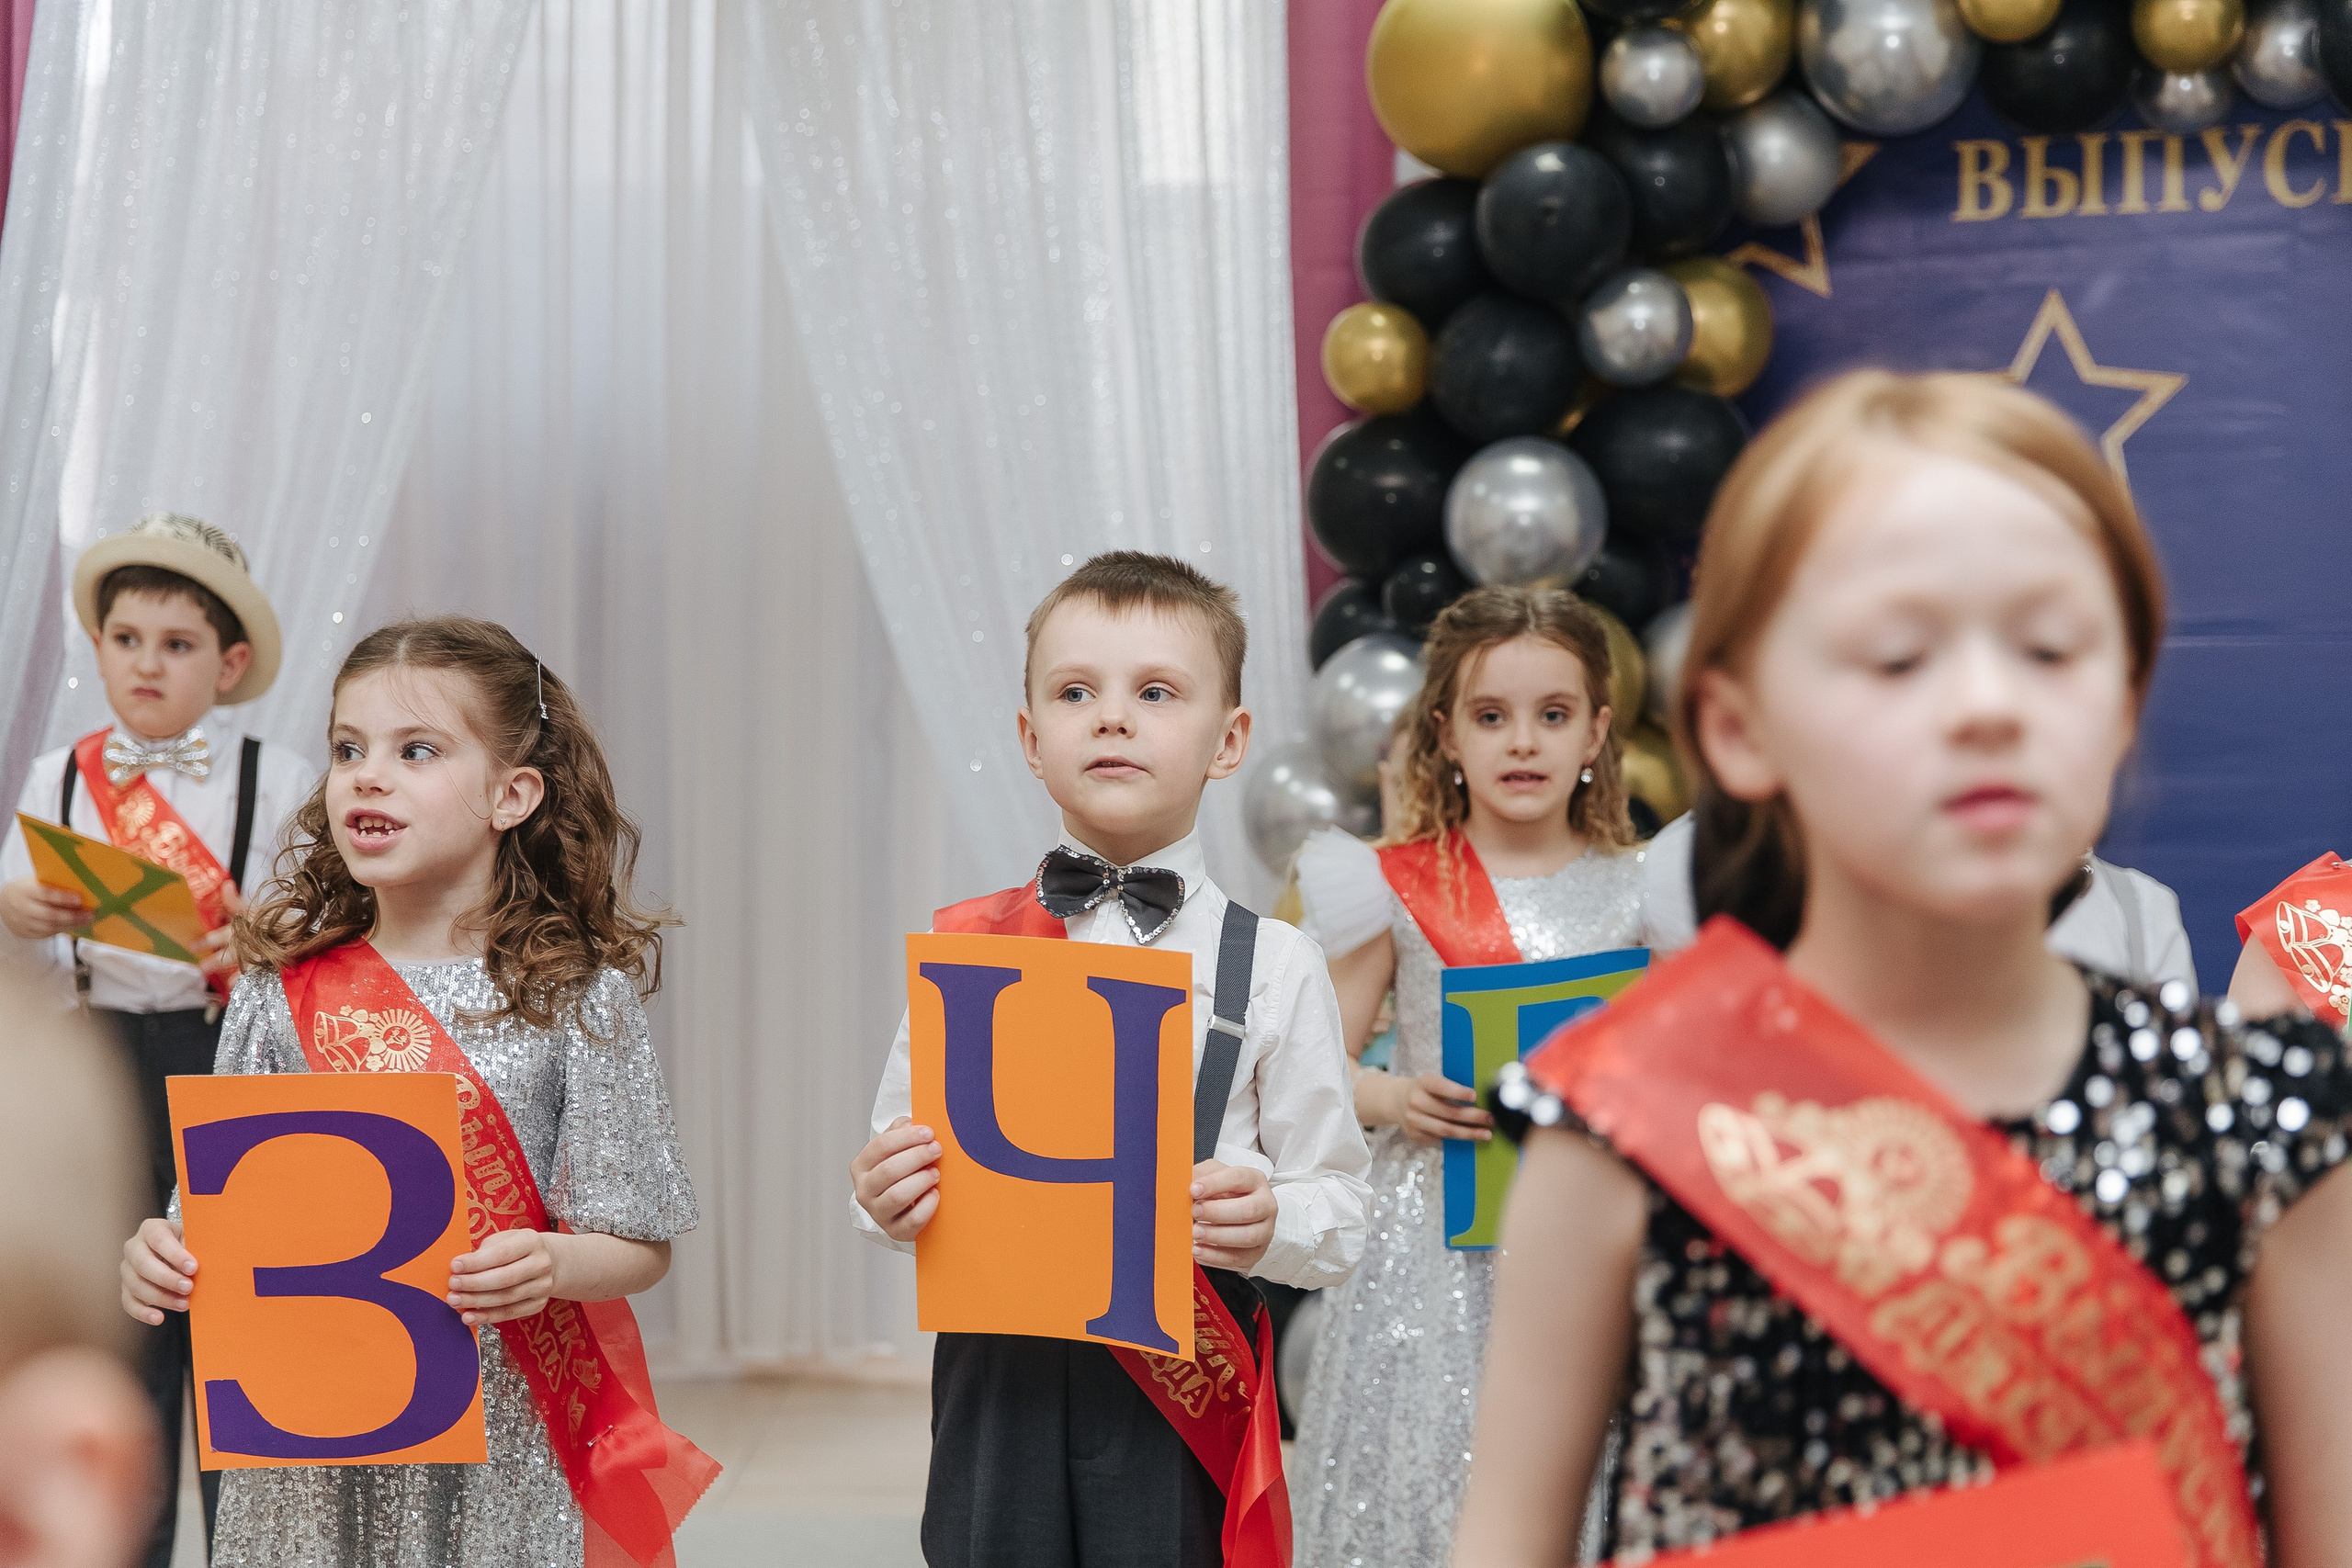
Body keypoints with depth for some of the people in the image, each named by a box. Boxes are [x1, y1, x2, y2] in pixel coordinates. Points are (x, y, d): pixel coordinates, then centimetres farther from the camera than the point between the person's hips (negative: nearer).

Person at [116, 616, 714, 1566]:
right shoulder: (285, 990, 2)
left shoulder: (577, 997, -5)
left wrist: (550, 1265, -23)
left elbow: (641, 1248, -3)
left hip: (502, 1444, -2)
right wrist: (162, 1260, -14)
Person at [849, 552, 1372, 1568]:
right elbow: (892, 1172, 11)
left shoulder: (1272, 966, 0)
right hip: (996, 1376, 1)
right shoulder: (964, 949, 4)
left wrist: (1269, 1224, -20)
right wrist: (887, 1203, -11)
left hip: (1183, 1395, -1)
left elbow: (1341, 1215, 0)